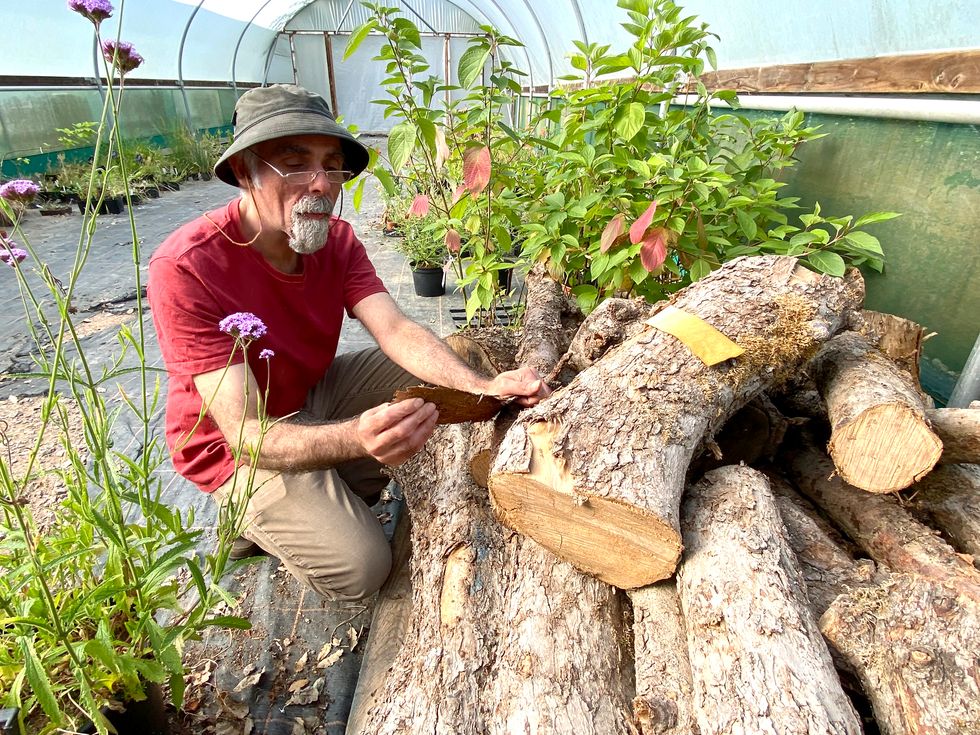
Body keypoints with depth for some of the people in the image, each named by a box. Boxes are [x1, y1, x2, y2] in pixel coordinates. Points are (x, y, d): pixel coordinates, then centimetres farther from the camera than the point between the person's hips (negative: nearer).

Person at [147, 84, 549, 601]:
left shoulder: (336, 239, -9)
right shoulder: (186, 267, -30)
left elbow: (397, 332, -21)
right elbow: (247, 433, -34)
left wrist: (481, 386, -38)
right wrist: (356, 438, -54)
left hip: (313, 396, 7)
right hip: (239, 446, -6)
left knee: (438, 372, -4)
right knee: (358, 568, -17)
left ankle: (336, 495, 3)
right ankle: (253, 515, 11)